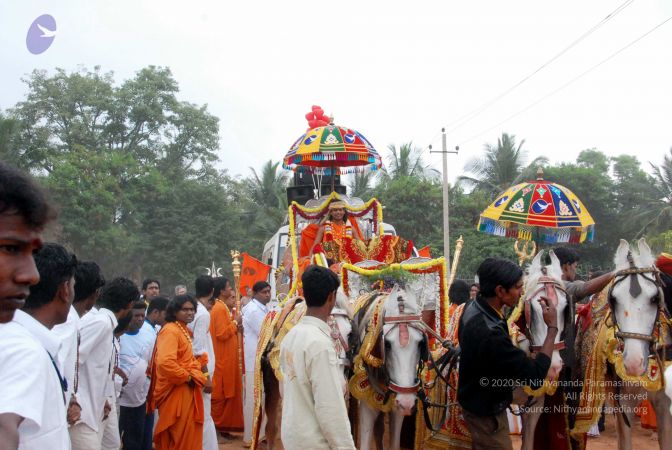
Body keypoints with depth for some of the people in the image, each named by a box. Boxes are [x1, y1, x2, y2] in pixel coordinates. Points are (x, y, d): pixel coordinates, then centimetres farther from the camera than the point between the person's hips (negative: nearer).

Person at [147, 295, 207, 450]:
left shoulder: (183, 329, 14)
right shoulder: (170, 330, -18)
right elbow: (165, 362, -32)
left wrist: (196, 375, 5)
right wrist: (187, 377, -18)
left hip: (186, 391, 10)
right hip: (176, 391, -10)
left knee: (187, 435, 17)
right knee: (179, 437, 0)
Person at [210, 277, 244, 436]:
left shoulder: (223, 307, 13)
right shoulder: (220, 308, -17)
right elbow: (222, 334, -23)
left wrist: (236, 327, -1)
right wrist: (235, 322, -12)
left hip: (227, 358, 10)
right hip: (223, 359, -10)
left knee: (227, 392, 13)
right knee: (221, 393, -1)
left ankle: (224, 424, 20)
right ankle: (218, 425, 7)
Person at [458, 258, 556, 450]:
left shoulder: (473, 307, -8)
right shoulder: (489, 333, -39)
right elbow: (535, 375, -31)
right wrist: (553, 328, -23)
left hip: (478, 400, 9)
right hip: (486, 412, -9)